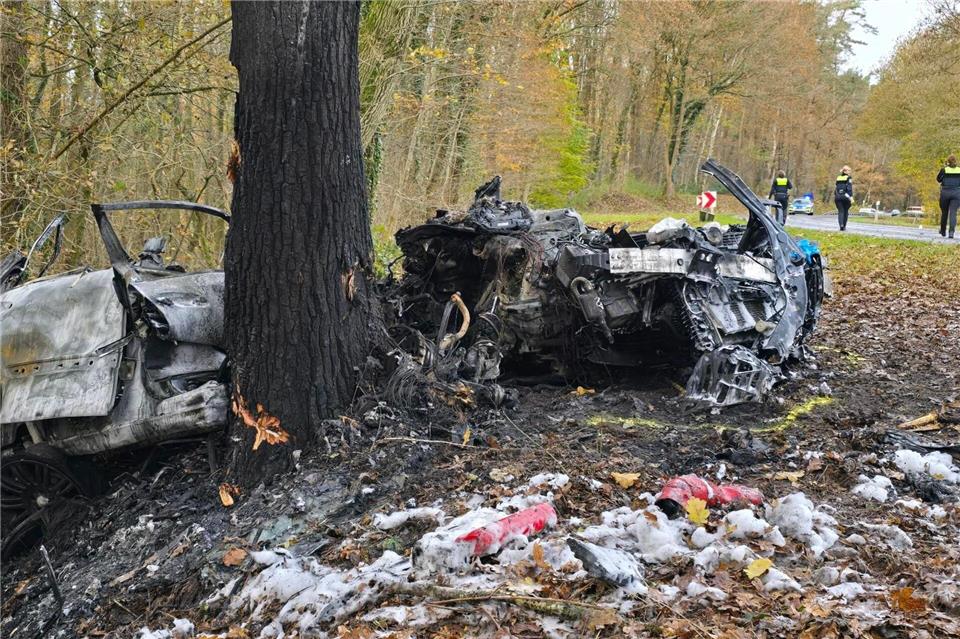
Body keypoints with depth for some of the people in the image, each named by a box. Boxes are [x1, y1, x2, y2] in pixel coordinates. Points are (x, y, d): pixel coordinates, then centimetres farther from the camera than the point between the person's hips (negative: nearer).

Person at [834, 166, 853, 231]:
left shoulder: (838, 178, 12)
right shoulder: (848, 178, -4)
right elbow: (849, 188, -14)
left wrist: (835, 196, 23)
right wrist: (851, 197, -18)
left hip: (838, 196, 4)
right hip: (845, 196, -3)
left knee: (840, 211, 0)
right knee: (846, 211, 11)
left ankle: (841, 225, -21)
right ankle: (844, 226, 15)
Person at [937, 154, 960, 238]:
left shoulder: (944, 170, -5)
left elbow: (938, 179, 8)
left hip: (945, 193, 0)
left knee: (944, 212, 14)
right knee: (953, 213, -3)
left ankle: (943, 231, 27)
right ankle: (951, 231, -20)